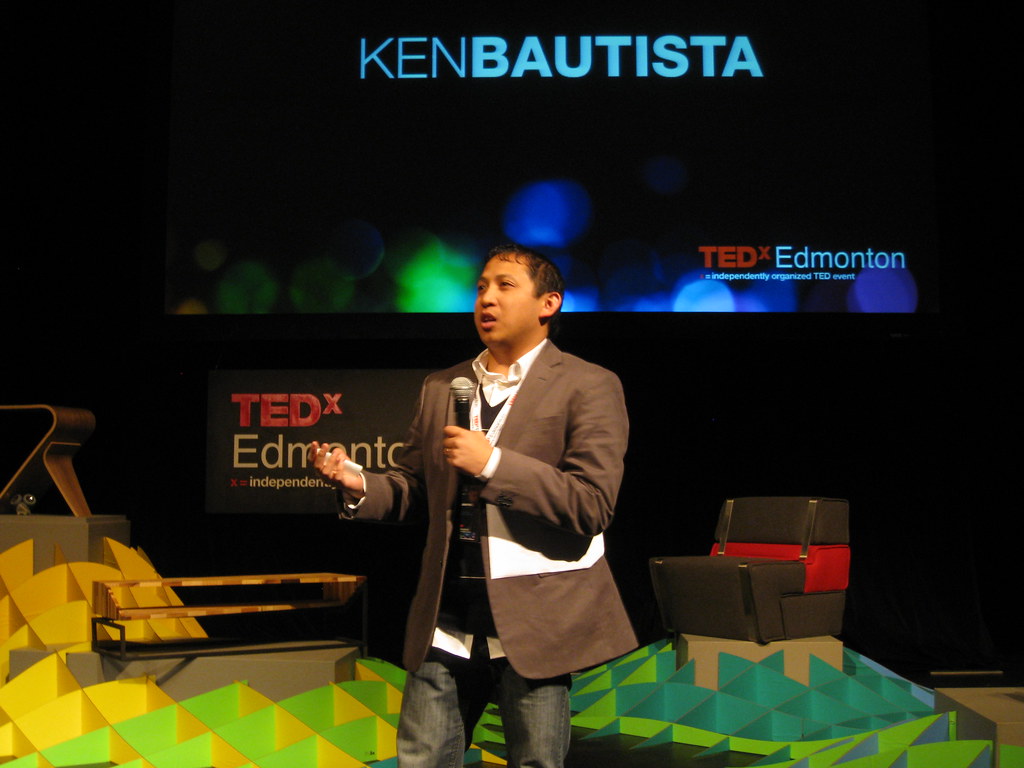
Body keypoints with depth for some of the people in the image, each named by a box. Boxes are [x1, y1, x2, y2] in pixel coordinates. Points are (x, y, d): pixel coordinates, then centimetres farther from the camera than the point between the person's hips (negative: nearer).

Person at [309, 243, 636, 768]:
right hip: (446, 617, 5)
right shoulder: (440, 389, 15)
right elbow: (417, 488, 19)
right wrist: (359, 486, -3)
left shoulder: (588, 386, -3)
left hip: (533, 616, -4)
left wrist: (492, 462, -19)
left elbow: (593, 504, -12)